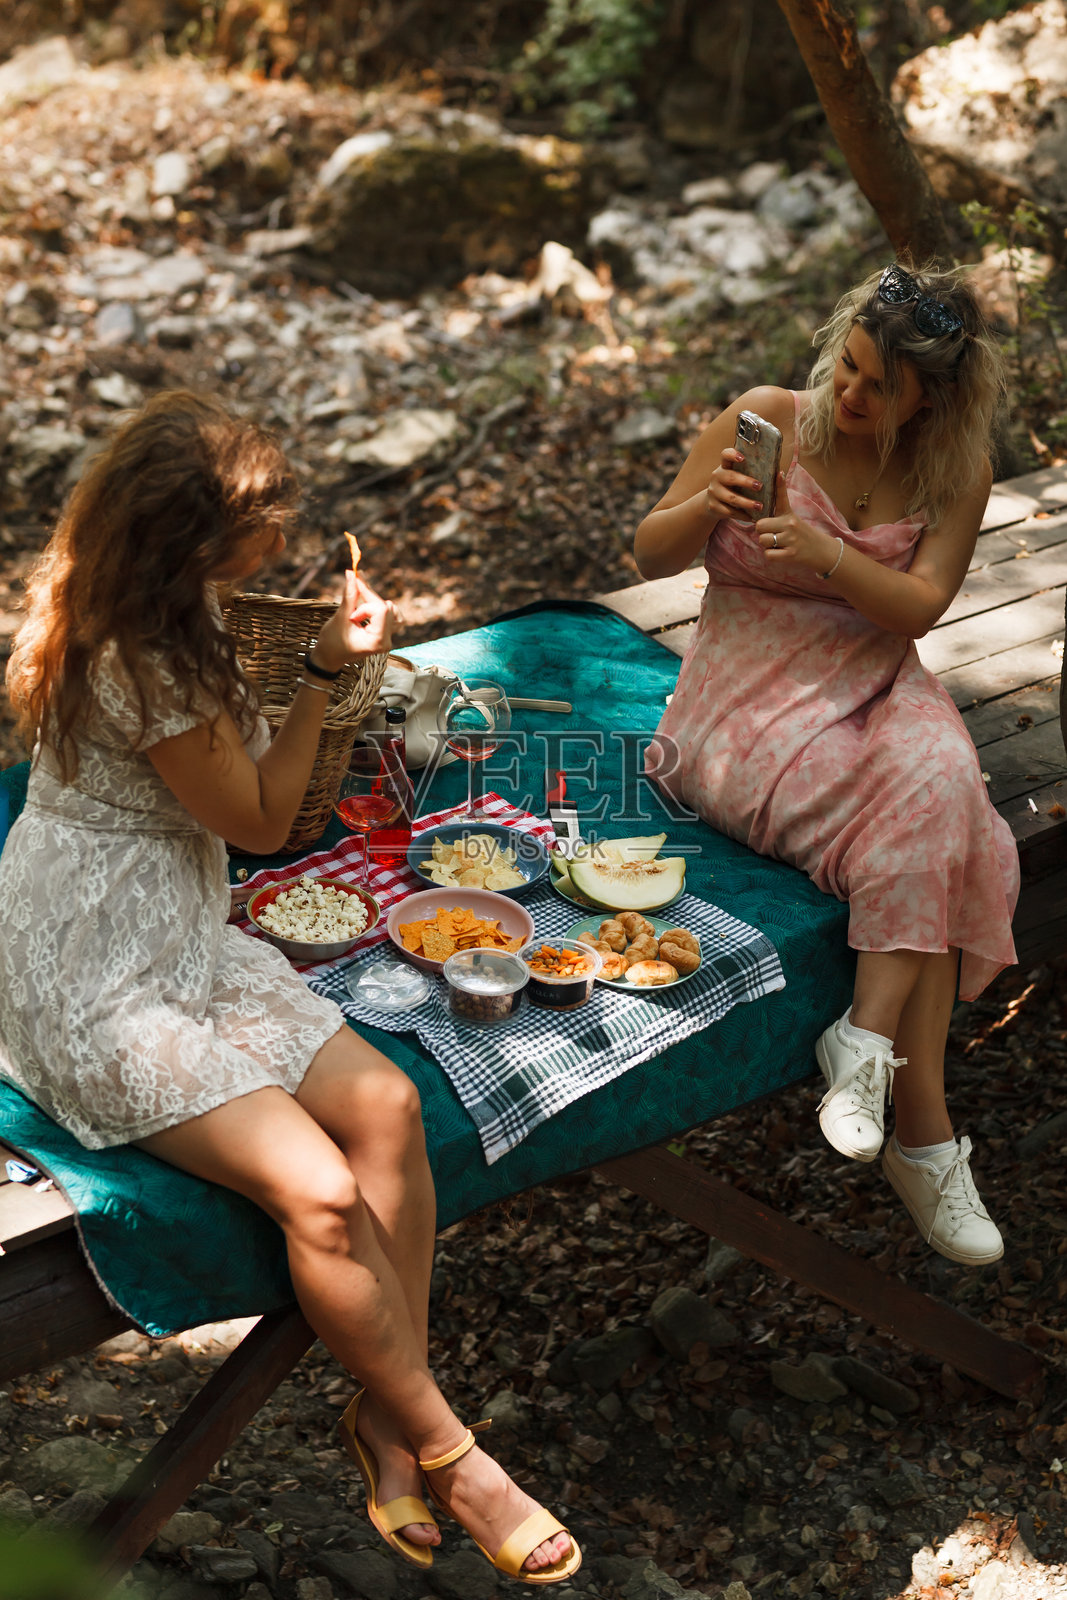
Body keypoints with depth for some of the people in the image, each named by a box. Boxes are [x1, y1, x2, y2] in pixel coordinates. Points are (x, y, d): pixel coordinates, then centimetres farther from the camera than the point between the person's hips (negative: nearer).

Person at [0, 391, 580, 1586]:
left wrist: (322, 657, 6)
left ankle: (384, 1411, 1)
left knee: (384, 1104, -10)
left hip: (185, 939, 9)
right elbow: (262, 820, -12)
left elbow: (233, 751, 21)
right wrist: (326, 672, -8)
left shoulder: (162, 607, 3)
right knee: (318, 1188, -21)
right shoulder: (136, 667, -26)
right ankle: (443, 1449, -1)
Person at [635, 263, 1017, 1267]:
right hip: (751, 702, -4)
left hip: (876, 689, 4)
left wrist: (827, 553, -24)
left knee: (939, 779, -32)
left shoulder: (954, 471, 5)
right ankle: (924, 1131, -22)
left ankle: (867, 1037, -24)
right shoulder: (768, 420, -2)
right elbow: (650, 557, 1)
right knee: (929, 813, -28)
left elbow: (918, 607, -7)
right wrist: (708, 505, -20)